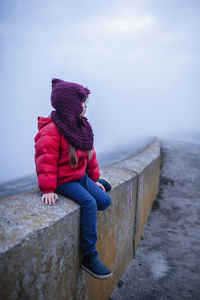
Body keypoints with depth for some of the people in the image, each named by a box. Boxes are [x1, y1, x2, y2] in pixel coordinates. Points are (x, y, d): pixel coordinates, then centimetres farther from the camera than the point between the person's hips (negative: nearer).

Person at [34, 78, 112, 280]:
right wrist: (48, 190, -24)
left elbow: (89, 154, 15)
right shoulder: (50, 132, -20)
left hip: (81, 175, 8)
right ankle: (89, 256, -16)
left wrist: (94, 178, 17)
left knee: (104, 202, 0)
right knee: (89, 203, -26)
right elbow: (46, 162, -21)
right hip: (64, 180, -8)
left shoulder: (81, 127, 7)